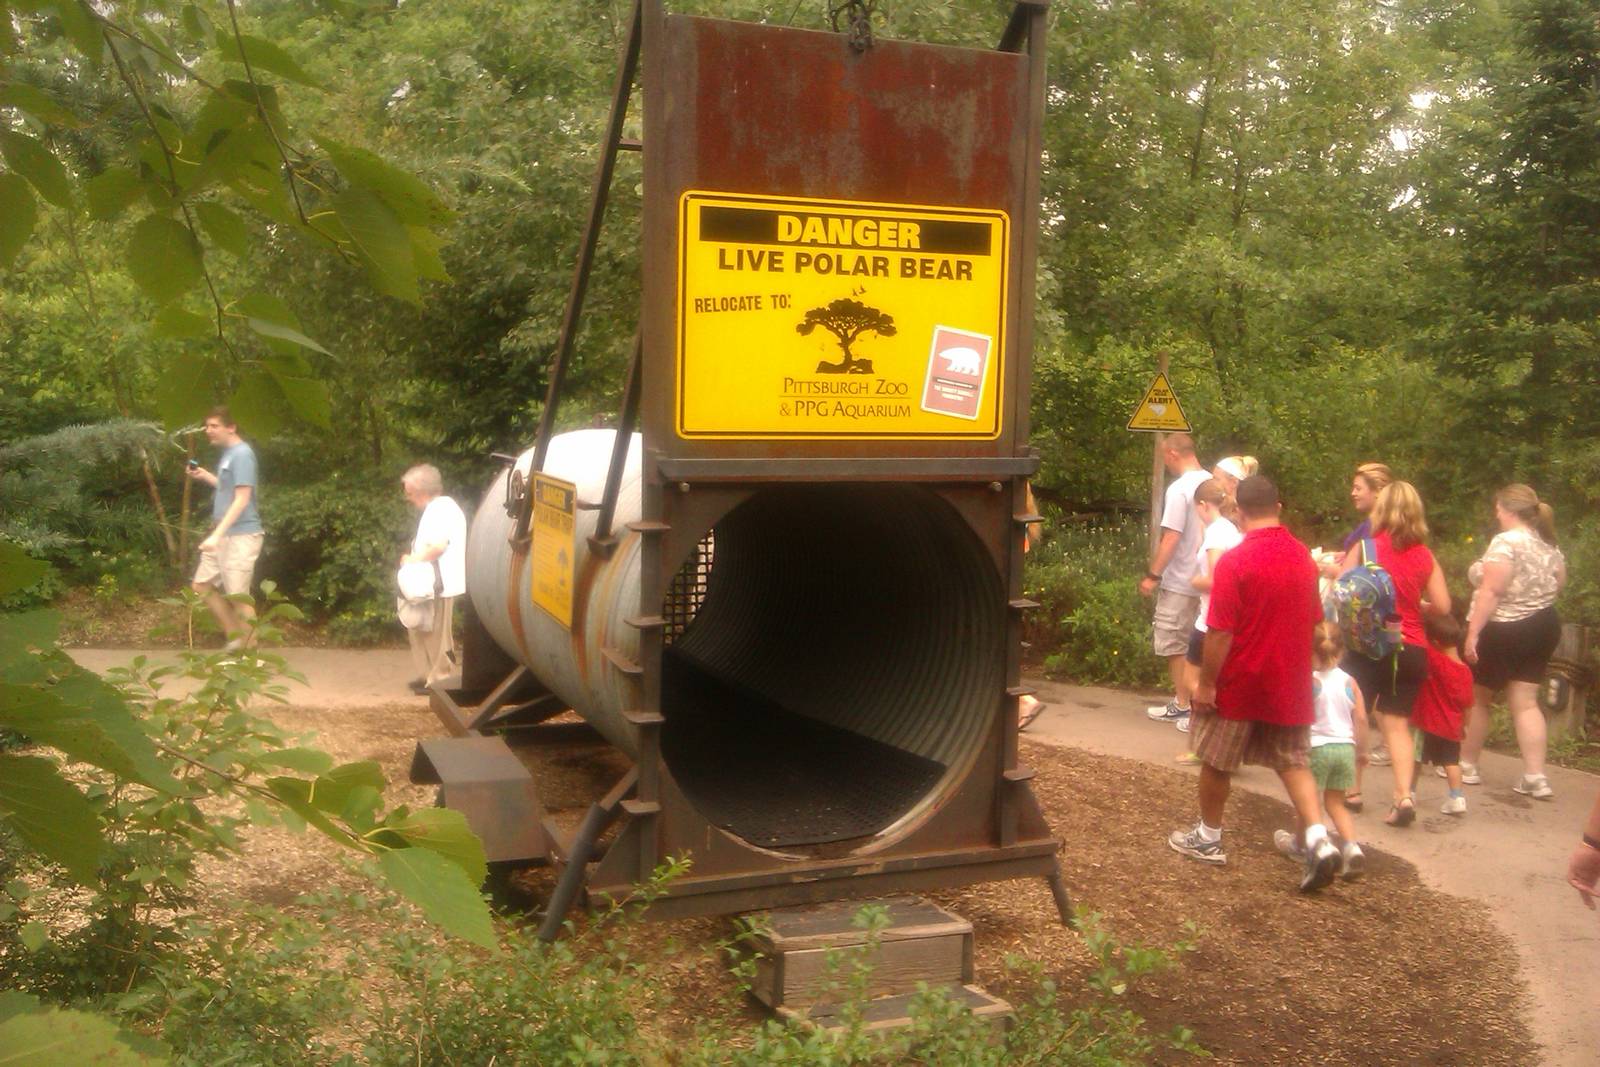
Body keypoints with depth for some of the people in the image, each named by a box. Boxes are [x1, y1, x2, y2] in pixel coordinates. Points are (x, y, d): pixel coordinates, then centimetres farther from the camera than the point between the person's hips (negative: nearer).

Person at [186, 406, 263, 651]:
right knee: (202, 585, 14)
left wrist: (217, 535, -26)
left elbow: (242, 499, -22)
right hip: (223, 534, 10)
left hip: (240, 536, -10)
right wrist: (205, 476, 13)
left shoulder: (242, 454, -16)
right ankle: (234, 637, 23)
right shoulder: (227, 452, 13)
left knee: (238, 596, -4)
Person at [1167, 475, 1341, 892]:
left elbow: (1220, 632, -19)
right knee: (1294, 762, 12)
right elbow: (1313, 622, 13)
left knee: (1217, 763, 11)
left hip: (1238, 684, -5)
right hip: (1290, 685, 5)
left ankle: (1208, 838, 25)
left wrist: (1206, 683, -12)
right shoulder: (1304, 557, 3)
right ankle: (1318, 838, -3)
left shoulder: (1234, 561, -18)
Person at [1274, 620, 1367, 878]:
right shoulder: (1349, 682, 3)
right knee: (1335, 802, 16)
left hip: (1317, 746, -4)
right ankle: (1352, 846, -3)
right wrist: (1360, 748, 14)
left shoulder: (1309, 681, -9)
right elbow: (1361, 719, 3)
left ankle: (1300, 844, 32)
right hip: (1345, 747, 4)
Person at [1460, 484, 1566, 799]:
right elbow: (1558, 583, 17)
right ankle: (1535, 777, 1)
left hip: (1503, 631, -7)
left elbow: (1491, 591, -23)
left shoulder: (1506, 542, -18)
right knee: (1526, 703, 8)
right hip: (1543, 628, 7)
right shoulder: (1550, 545, 7)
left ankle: (1467, 765, 21)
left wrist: (1472, 633, -22)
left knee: (1477, 699, 9)